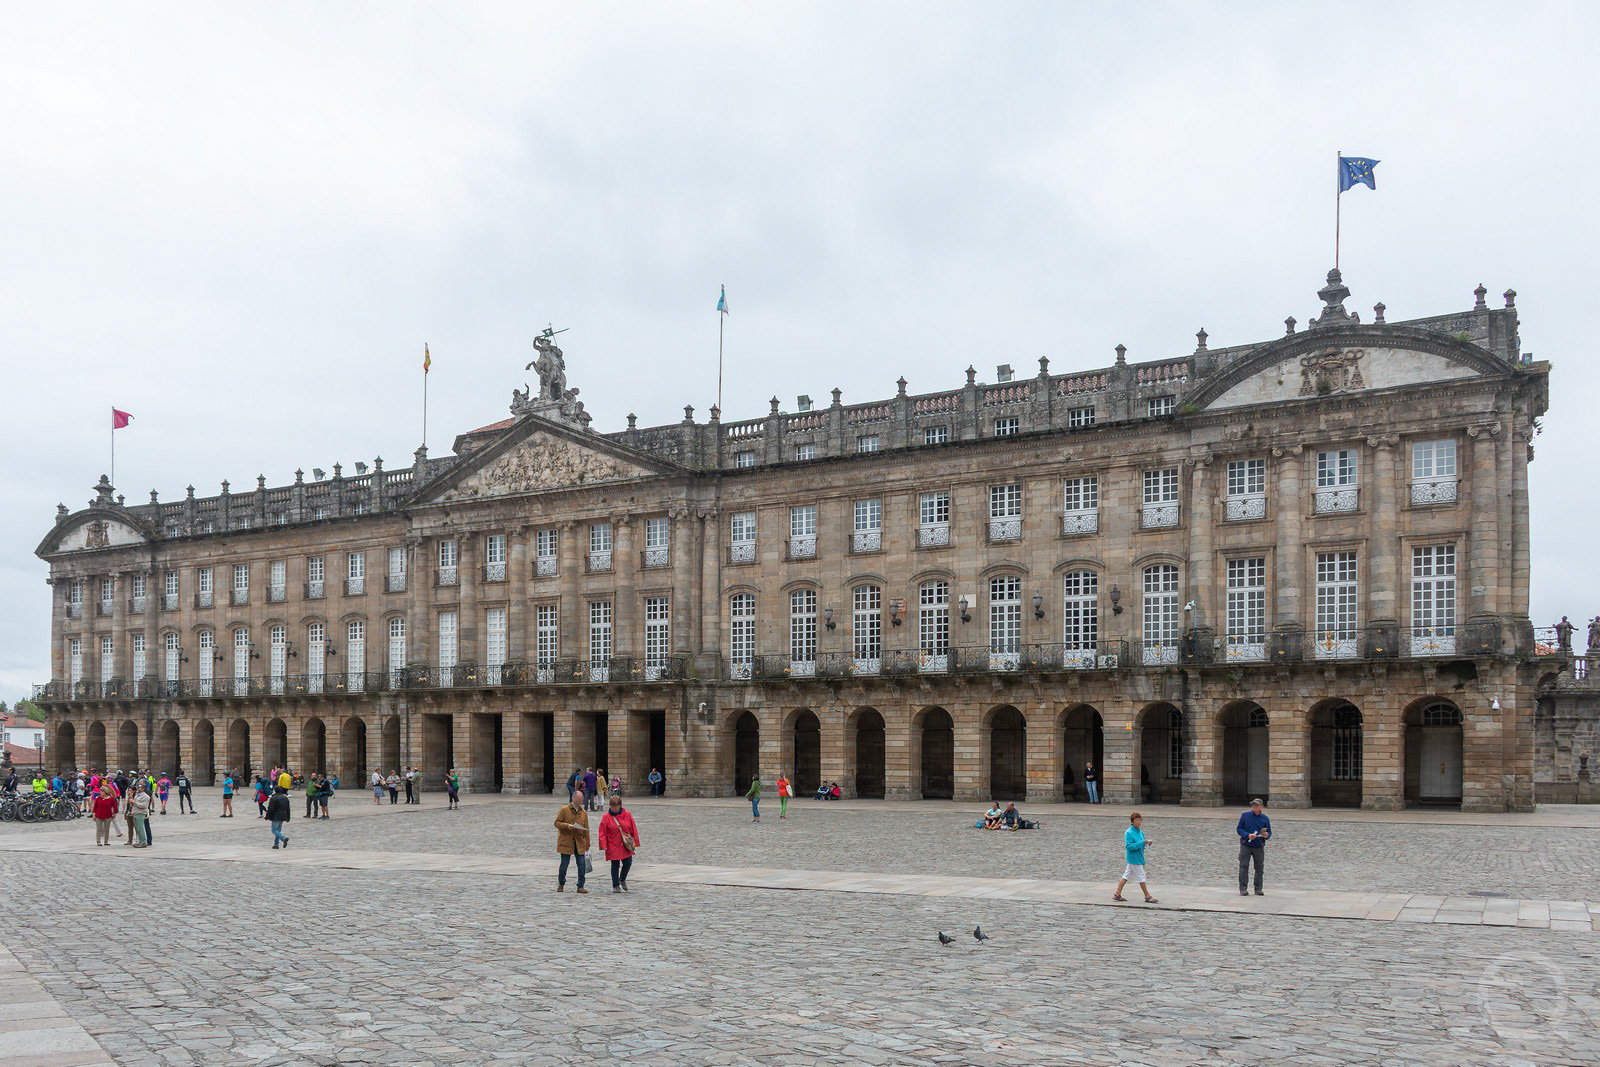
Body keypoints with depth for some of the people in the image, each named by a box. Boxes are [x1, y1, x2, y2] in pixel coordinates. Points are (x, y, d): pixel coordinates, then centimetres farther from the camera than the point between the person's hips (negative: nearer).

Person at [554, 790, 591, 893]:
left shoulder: (584, 813, 9)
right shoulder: (564, 810, -2)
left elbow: (586, 830, 11)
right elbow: (557, 823, -3)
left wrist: (587, 844, 9)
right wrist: (567, 825, -20)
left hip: (579, 843, 3)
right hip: (566, 841, -3)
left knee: (582, 864, -4)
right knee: (564, 863, 2)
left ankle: (580, 886, 5)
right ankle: (561, 884, 24)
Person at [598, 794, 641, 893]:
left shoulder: (627, 814, 0)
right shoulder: (606, 817, -4)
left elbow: (633, 829, 5)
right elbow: (602, 833, -4)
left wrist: (635, 842, 4)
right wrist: (603, 846, -12)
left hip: (626, 846, 2)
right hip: (613, 847, -2)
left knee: (627, 863, -1)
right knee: (615, 866, 4)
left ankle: (622, 880, 27)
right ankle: (616, 886, 18)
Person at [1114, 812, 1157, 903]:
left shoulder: (1141, 832, 9)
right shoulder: (1129, 832, -15)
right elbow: (1129, 846, -20)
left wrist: (1146, 843, -3)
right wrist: (1142, 842, -25)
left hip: (1139, 857, 8)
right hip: (1134, 859, -8)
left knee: (1126, 876, 11)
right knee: (1141, 878, -2)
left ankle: (1117, 894, 16)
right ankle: (1148, 897, 7)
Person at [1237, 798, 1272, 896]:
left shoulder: (1265, 818, 6)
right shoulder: (1245, 816, 1)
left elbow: (1269, 832, 11)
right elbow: (1239, 829, 0)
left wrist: (1267, 835, -13)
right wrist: (1247, 835, -16)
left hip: (1259, 847, 2)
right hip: (1246, 846, -2)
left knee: (1259, 868, 5)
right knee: (1244, 867, -4)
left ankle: (1258, 889, 13)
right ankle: (1243, 889, 0)